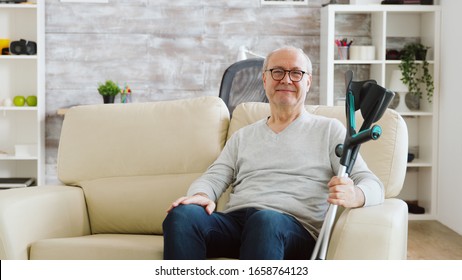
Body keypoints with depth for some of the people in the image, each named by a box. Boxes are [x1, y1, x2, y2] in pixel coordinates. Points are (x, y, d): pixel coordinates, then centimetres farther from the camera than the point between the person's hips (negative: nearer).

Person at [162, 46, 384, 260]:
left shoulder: (329, 129, 16)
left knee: (265, 220, -41)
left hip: (295, 227, -3)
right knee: (182, 214, -30)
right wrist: (200, 195, -10)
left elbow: (373, 185, 7)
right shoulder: (243, 136, 28)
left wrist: (353, 196, -20)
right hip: (233, 221, 3)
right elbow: (213, 177, 17)